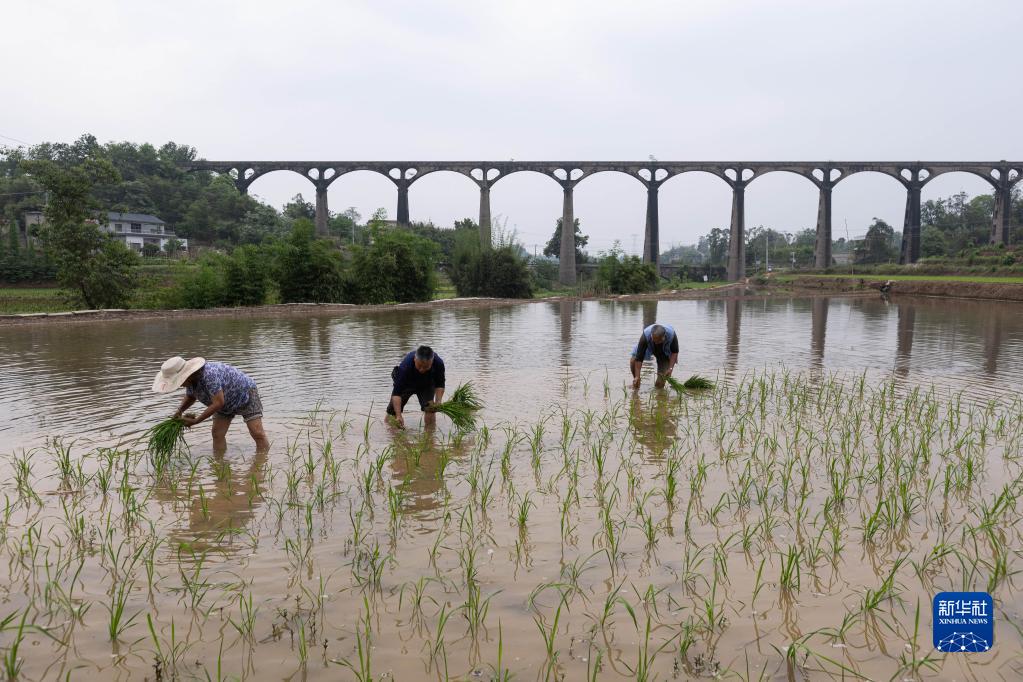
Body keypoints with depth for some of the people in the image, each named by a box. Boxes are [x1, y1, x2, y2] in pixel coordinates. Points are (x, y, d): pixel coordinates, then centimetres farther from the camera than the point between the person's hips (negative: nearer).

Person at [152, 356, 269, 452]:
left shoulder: (209, 375, -39)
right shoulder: (190, 379, -13)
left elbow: (218, 403, -37)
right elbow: (190, 397, 7)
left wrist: (195, 421, -31)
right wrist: (179, 411, -13)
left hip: (245, 393, -8)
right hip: (226, 404, 8)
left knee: (257, 434, -14)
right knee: (217, 434, -4)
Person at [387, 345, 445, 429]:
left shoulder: (438, 364, -34)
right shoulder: (405, 365, -42)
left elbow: (440, 385, -15)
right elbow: (396, 393, -41)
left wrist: (438, 402, -31)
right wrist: (398, 415, -50)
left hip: (427, 384, 1)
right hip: (406, 384, -1)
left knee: (430, 408, -20)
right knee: (393, 410, 1)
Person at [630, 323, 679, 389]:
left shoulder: (671, 334, -37)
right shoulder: (645, 336, -40)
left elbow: (674, 352, -18)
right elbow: (639, 358, -36)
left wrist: (670, 368, -28)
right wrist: (637, 377, -38)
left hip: (664, 353, -1)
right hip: (648, 349, 1)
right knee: (633, 360, -22)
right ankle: (636, 383, 3)